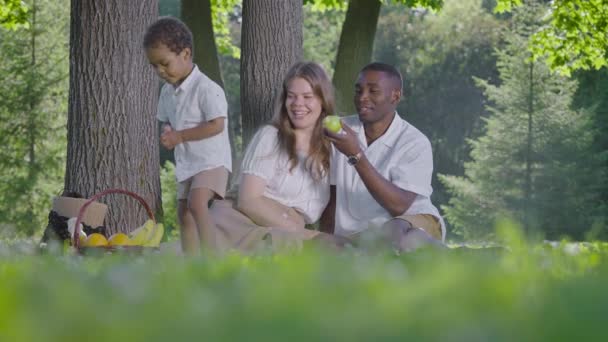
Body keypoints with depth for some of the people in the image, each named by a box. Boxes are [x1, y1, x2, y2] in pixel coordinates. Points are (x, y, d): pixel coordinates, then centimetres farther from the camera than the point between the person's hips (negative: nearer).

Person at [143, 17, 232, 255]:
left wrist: (180, 136, -20)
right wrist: (167, 133, -4)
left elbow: (216, 125, -23)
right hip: (186, 162, 9)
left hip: (211, 159, -9)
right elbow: (166, 121, 21)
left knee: (197, 202, -28)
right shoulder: (168, 92, 9)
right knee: (184, 212, 9)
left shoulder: (206, 88, -18)